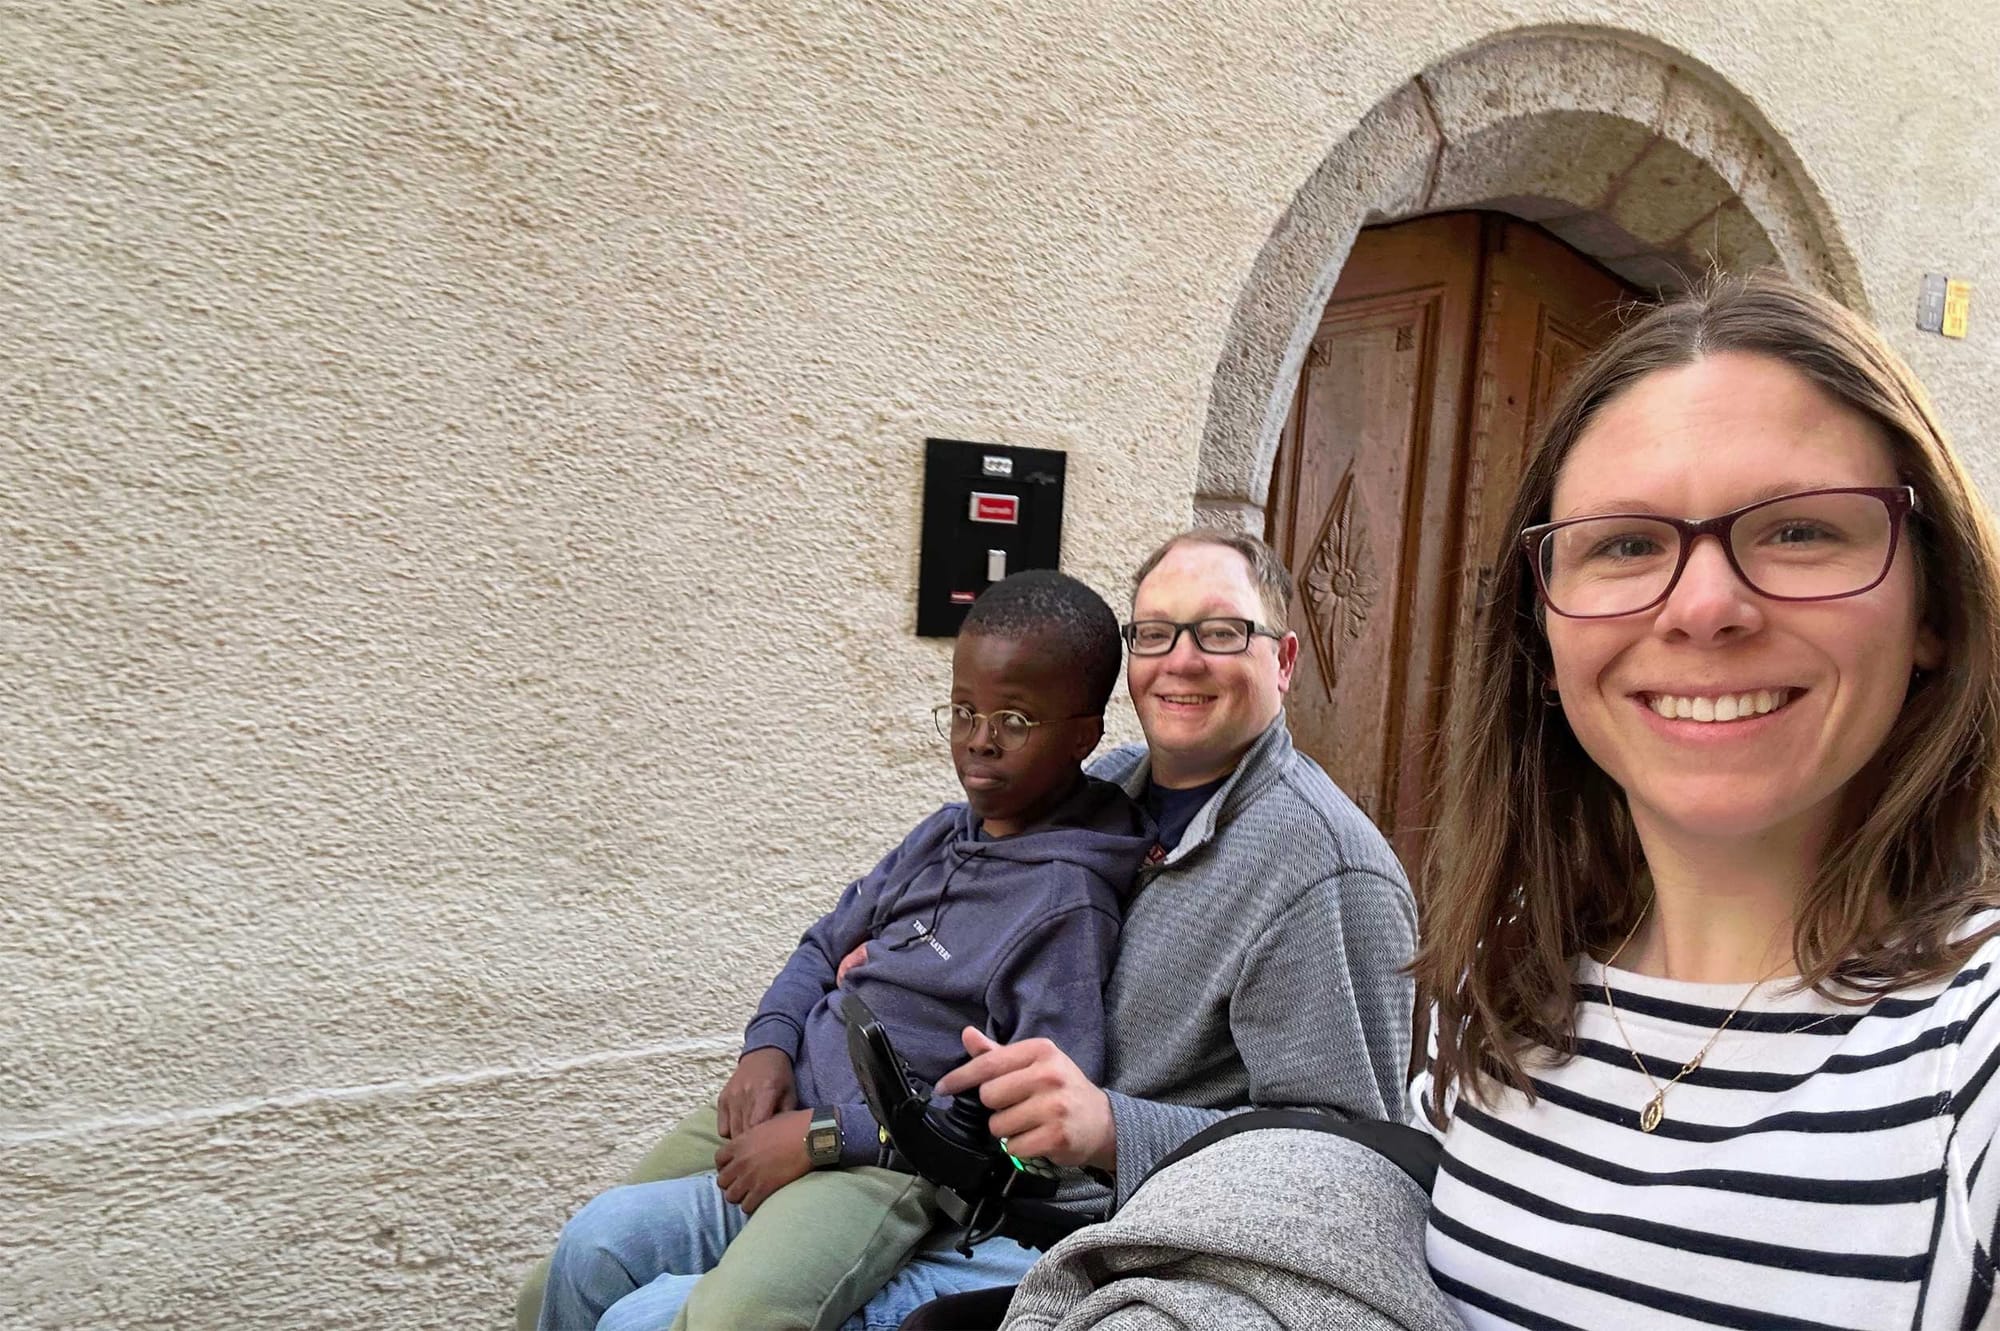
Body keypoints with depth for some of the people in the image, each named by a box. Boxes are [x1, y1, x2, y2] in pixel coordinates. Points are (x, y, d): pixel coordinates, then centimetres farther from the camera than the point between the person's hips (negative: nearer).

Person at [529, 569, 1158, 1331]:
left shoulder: (1067, 898, -15)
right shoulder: (946, 834, 8)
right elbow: (828, 942, 20)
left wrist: (826, 1136, -18)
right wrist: (768, 1044, -1)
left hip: (880, 1161, -8)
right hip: (782, 1100, 8)